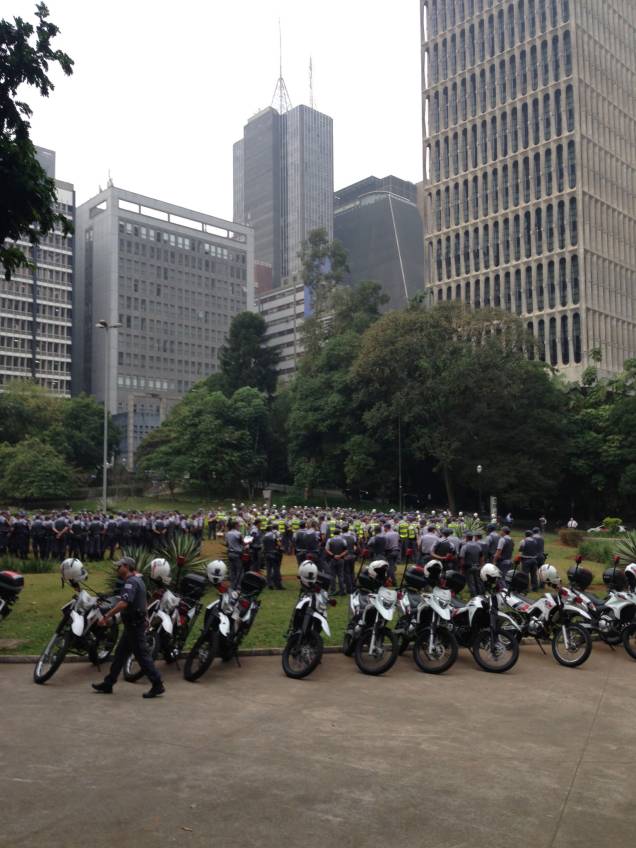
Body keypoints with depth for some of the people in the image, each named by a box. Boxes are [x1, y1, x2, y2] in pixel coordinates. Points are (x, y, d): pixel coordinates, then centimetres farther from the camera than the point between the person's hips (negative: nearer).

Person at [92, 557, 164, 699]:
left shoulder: (131, 582, -18)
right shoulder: (137, 580, 15)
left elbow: (123, 603, -32)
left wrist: (106, 616, -30)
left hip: (134, 625, -10)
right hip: (133, 624, 10)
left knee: (142, 655, -6)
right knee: (120, 654, 15)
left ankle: (157, 685, -1)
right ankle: (108, 684, 23)